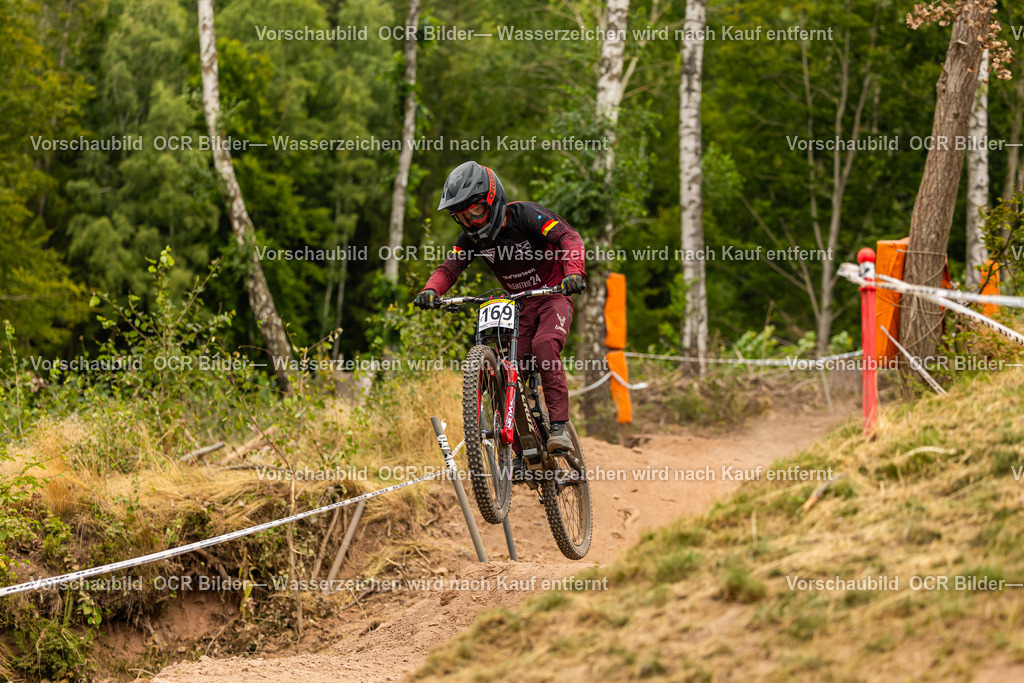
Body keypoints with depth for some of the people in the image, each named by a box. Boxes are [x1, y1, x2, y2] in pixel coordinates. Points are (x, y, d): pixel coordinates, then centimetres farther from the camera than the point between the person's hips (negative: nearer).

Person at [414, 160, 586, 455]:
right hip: (519, 304, 5)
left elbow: (569, 237, -28)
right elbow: (449, 268, -10)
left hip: (553, 295, -5)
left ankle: (559, 425, -31)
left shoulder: (525, 215, -19)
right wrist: (431, 289, -33)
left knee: (544, 345, -32)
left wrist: (573, 272, -47)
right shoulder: (473, 237, -4)